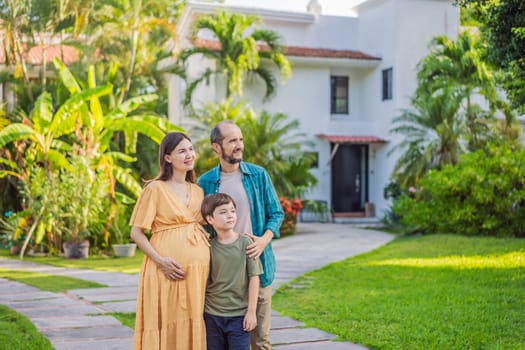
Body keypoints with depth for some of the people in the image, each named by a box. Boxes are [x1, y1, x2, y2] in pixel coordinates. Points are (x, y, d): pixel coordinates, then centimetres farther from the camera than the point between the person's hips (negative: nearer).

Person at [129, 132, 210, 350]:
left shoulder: (198, 191, 14)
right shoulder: (156, 189, -4)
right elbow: (136, 233, -6)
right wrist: (160, 261, -17)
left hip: (197, 270, 5)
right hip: (168, 270, -5)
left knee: (192, 326, 8)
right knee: (166, 327, -1)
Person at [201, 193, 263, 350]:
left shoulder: (245, 243, -6)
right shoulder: (208, 247, -1)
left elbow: (254, 278, -5)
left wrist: (251, 311, -7)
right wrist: (201, 312, 5)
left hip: (239, 315, -2)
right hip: (212, 315, 2)